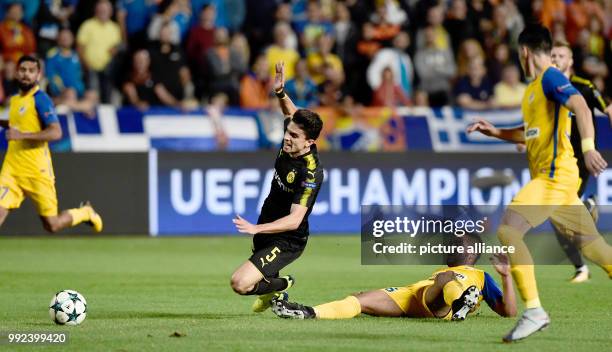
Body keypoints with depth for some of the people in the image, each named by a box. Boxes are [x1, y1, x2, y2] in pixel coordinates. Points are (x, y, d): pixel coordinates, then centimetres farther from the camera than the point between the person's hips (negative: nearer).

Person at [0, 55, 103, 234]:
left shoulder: (40, 99, -11)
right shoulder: (14, 100, 12)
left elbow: (55, 132, -21)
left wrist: (22, 135, -27)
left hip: (36, 170, -6)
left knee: (52, 225, 4)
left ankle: (85, 213, 33)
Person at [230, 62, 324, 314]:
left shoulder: (311, 173, -31)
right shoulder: (290, 145, -10)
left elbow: (294, 219, -35)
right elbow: (292, 113, 11)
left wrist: (256, 228, -45)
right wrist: (280, 93, -8)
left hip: (286, 242, -9)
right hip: (265, 230, 9)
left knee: (240, 284, -23)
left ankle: (282, 286, 2)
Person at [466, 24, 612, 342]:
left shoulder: (551, 78, -9)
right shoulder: (533, 87, 20)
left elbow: (580, 107, -24)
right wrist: (494, 132, 20)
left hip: (555, 175, -10)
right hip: (547, 177, 10)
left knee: (508, 230, -19)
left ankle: (534, 312, -22)